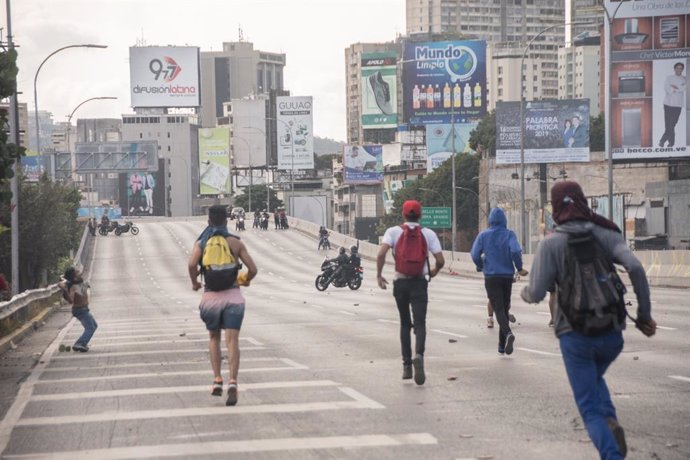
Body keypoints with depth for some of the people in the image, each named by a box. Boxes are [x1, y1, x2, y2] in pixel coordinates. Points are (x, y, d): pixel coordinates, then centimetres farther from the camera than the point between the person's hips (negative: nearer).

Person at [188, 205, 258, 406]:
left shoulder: (201, 242, 2)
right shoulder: (235, 242, 2)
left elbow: (191, 264, -16)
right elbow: (252, 269, -1)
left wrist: (195, 282, 2)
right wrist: (245, 280, 20)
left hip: (211, 296, 1)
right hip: (232, 295, -1)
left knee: (214, 337, 21)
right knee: (232, 341, -6)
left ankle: (217, 380, 11)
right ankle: (232, 382, -24)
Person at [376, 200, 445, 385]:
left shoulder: (393, 231, 0)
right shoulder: (428, 234, 1)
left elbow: (381, 254, -14)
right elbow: (440, 260, -4)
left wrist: (379, 275, -1)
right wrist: (434, 271, 17)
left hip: (400, 282, 1)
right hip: (419, 282, -1)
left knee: (405, 324, 15)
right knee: (420, 323, -3)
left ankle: (407, 365, 12)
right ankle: (418, 355, -31)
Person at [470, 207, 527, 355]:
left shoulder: (483, 235, -1)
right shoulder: (509, 234, -2)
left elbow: (475, 254, -5)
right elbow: (515, 251, -17)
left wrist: (481, 266, 15)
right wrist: (519, 268, -2)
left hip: (491, 277, -1)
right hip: (507, 276, 2)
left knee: (498, 309, -6)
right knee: (505, 309, 13)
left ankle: (508, 333, -34)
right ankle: (502, 346, 16)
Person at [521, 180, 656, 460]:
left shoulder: (551, 244, -3)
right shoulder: (605, 235, 2)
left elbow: (536, 293, -9)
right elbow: (635, 268, -13)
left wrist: (524, 293, 15)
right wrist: (644, 314, -5)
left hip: (574, 334, -3)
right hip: (612, 332, 3)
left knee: (589, 408, 5)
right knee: (594, 378, 32)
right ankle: (610, 420, 5)